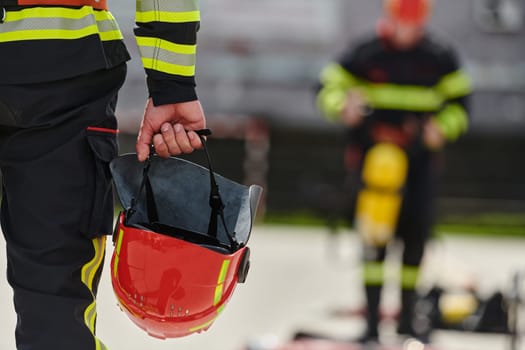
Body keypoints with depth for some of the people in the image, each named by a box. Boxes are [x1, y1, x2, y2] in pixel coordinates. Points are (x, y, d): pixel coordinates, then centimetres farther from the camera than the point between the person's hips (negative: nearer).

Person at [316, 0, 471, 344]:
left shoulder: (440, 58, 3)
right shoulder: (365, 54, -3)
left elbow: (458, 102, 10)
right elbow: (328, 88, 0)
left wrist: (443, 127, -9)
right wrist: (344, 108, -21)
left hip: (420, 158, 3)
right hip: (372, 156, -3)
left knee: (415, 231, 3)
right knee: (375, 235, -13)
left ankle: (407, 316, 19)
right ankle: (372, 318, -10)